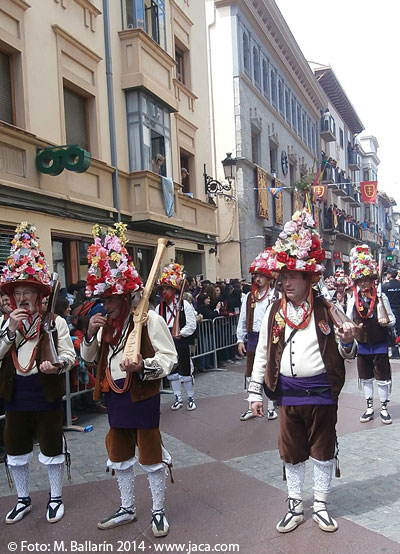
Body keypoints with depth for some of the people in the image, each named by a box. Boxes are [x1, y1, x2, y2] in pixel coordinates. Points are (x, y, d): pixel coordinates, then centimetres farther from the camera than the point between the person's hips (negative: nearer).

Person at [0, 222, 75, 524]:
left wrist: (57, 364, -31)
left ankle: (56, 497, 32)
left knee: (52, 450, 11)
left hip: (46, 395, -3)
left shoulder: (56, 322, -7)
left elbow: (69, 355, -9)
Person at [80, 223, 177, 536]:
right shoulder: (106, 323, 8)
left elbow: (169, 358, -14)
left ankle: (159, 511, 26)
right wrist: (91, 334, -4)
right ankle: (127, 509, 37)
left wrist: (143, 366, -32)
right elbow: (89, 358, 15)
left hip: (142, 395, -7)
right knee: (120, 456, 18)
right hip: (114, 394, 7)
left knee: (151, 456, 7)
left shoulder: (150, 320, -13)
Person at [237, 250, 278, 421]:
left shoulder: (276, 296, -6)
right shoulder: (249, 297, 8)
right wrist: (240, 340, 7)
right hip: (253, 337, 4)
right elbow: (242, 320, 11)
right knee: (251, 373, 10)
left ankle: (271, 406, 22)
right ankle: (252, 407, 23)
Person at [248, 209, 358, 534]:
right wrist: (255, 392, 4)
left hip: (322, 391, -1)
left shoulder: (325, 310, -3)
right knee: (291, 453, 13)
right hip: (288, 393, 1)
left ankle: (320, 506, 31)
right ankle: (295, 507, 30)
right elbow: (262, 354, 6)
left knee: (323, 452, 12)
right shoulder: (274, 312, 1)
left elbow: (345, 354, 4)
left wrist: (348, 340, -20)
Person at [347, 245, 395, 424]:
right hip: (362, 345, 2)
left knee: (382, 378, 5)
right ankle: (369, 408, 25)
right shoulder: (353, 300, 1)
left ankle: (384, 408, 20)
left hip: (379, 345, -2)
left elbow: (392, 318, 1)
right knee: (365, 378, 12)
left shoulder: (381, 297, -4)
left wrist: (387, 322, -20)